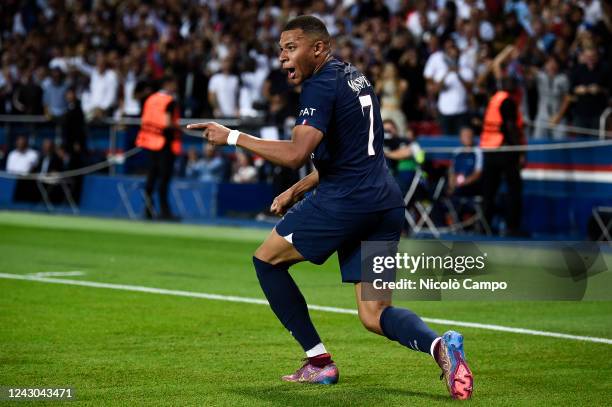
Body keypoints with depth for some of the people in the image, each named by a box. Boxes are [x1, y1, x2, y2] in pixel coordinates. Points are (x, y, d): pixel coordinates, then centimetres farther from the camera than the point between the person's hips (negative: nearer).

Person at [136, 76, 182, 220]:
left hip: (151, 142, 7)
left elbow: (145, 121, 12)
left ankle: (148, 210, 9)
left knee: (152, 176, 11)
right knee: (164, 177, -4)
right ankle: (164, 211, -4)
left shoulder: (150, 99, 11)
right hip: (165, 143, -7)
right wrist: (178, 128, -2)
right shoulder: (170, 101, -12)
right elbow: (168, 123, -20)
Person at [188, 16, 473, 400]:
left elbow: (296, 154, -20)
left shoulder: (321, 84, -8)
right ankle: (438, 344, -21)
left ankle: (320, 363, 9)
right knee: (374, 314, 9)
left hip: (346, 200, -9)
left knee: (267, 259, 11)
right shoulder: (355, 77, 21)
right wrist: (297, 190, 24)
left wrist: (233, 137, -13)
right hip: (386, 202, 9)